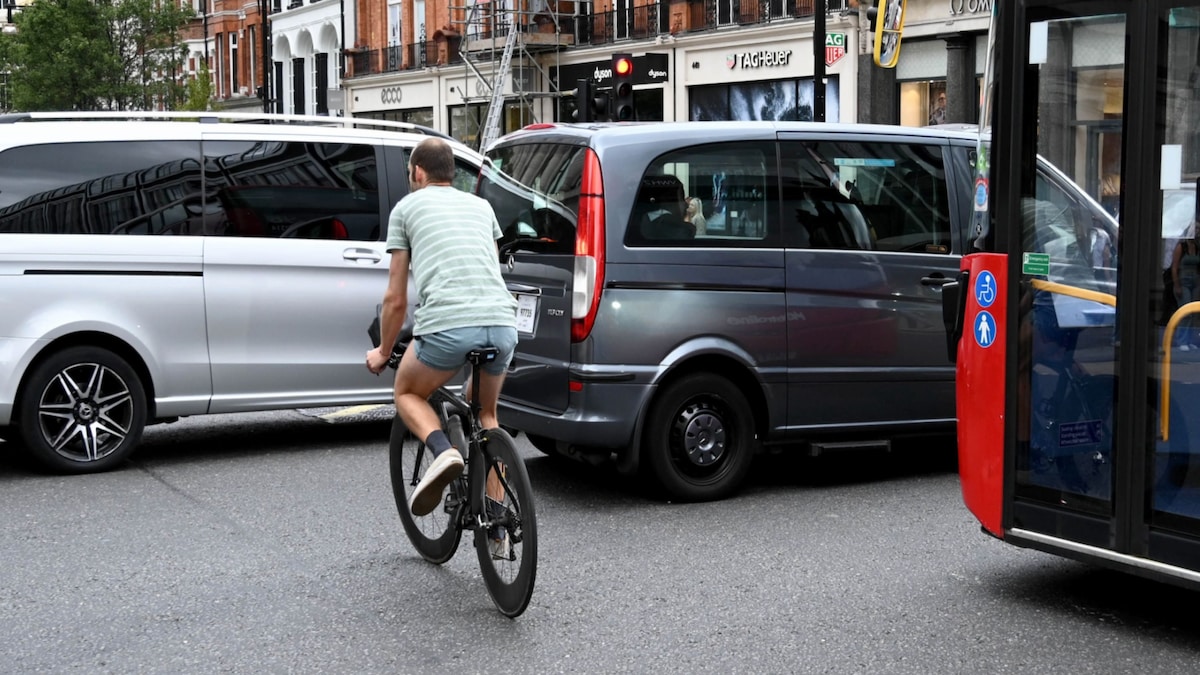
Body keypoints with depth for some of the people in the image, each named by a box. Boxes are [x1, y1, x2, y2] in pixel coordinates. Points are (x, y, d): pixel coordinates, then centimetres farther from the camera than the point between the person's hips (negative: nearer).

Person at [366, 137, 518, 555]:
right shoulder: (481, 206, 28)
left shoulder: (407, 207, 16)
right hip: (502, 324, 4)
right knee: (486, 414, 27)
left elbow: (396, 298, 16)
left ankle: (443, 452, -8)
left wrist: (383, 352, 29)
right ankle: (496, 529, 23)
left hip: (446, 325, -4)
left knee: (407, 394, 24)